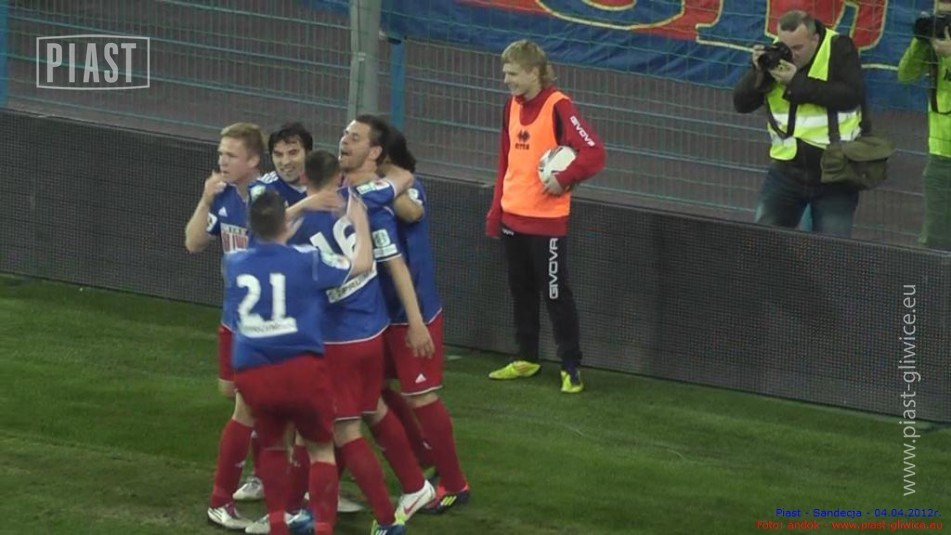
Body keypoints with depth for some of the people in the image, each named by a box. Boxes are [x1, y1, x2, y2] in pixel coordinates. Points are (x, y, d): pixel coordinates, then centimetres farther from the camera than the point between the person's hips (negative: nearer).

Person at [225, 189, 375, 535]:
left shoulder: (234, 264, 8)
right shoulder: (306, 260, -2)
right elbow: (361, 265, 10)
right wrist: (360, 223, 26)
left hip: (252, 375, 3)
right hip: (302, 368, -3)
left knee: (271, 444, 25)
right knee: (321, 448, 12)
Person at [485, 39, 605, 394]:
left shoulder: (558, 107, -16)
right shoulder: (513, 106, 7)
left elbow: (594, 154, -22)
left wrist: (563, 180, -22)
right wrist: (496, 210, 13)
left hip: (546, 221, -7)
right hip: (513, 218, 7)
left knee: (555, 294, -1)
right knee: (521, 291, 17)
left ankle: (571, 367, 6)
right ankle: (526, 359, 29)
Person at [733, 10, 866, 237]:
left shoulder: (839, 48, -11)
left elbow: (852, 95, -25)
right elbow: (741, 103, 1)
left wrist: (797, 82, -26)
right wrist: (758, 73, -18)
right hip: (787, 169, 4)